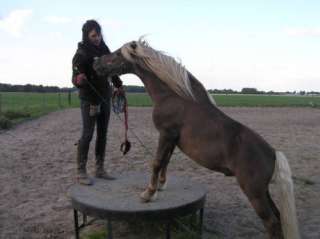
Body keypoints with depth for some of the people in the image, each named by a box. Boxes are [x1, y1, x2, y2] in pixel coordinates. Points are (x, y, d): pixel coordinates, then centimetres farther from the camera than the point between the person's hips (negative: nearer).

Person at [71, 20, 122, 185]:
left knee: (103, 134, 8)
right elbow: (75, 79, -16)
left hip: (105, 97, 6)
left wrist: (119, 85, 23)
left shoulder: (103, 48, 4)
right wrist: (78, 80, -39)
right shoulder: (81, 54, -14)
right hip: (89, 99, -6)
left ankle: (100, 169, 17)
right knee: (87, 134, -6)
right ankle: (81, 172, 4)